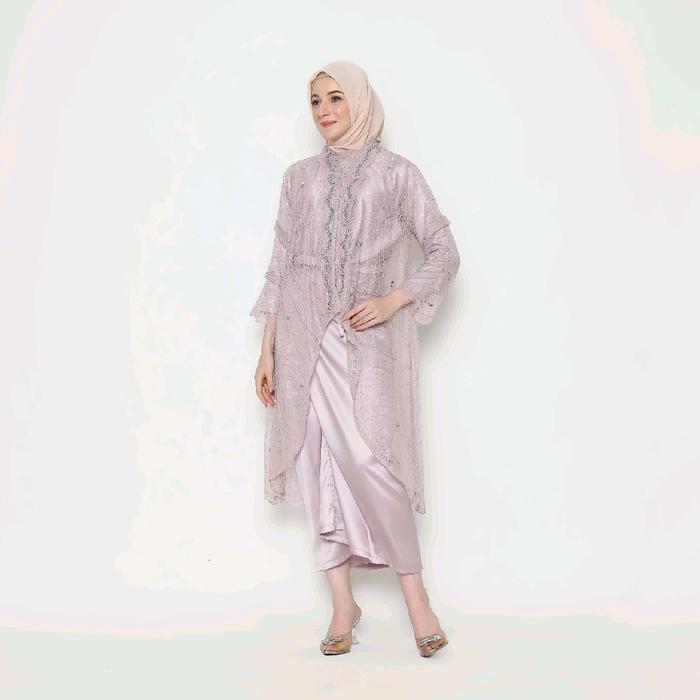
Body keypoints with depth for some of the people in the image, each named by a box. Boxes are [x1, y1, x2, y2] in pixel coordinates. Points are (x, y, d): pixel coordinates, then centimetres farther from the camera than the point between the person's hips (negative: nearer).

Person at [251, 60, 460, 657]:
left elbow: (444, 253, 4)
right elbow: (281, 264, 13)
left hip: (369, 340, -3)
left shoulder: (396, 173, 6)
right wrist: (268, 349, 8)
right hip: (305, 336, 3)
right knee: (321, 465, 3)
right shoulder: (300, 177, 14)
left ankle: (415, 592, 3)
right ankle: (343, 603, 13)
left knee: (365, 461, -13)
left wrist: (393, 300, -10)